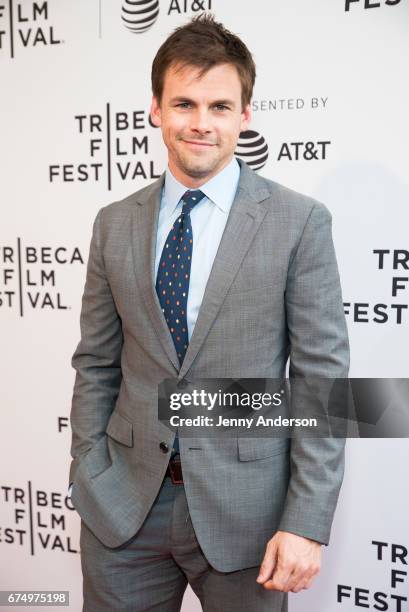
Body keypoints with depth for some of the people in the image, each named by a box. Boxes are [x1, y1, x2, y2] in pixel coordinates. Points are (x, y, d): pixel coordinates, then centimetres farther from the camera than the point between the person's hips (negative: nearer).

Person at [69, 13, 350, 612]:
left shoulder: (299, 222, -7)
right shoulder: (115, 224, 3)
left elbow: (323, 378, -8)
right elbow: (95, 364, 7)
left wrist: (306, 523, -11)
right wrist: (87, 479, 2)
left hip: (244, 510, -2)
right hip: (123, 507, 3)